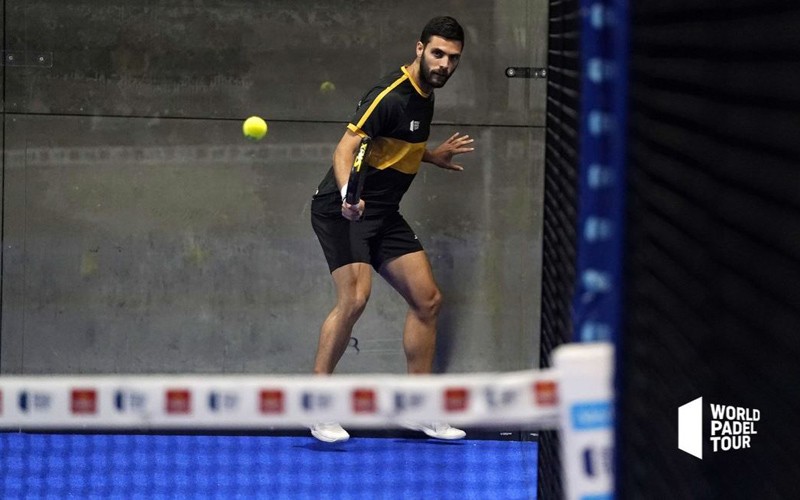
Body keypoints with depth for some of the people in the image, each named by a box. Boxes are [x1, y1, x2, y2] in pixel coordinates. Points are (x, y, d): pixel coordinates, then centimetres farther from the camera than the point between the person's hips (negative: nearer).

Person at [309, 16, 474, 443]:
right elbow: (346, 149, -26)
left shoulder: (424, 96, 10)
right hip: (342, 211, -9)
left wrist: (432, 156, 25)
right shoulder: (390, 96, -19)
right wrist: (348, 195, -42)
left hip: (383, 215, 9)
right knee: (354, 297, -24)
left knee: (427, 299, 6)